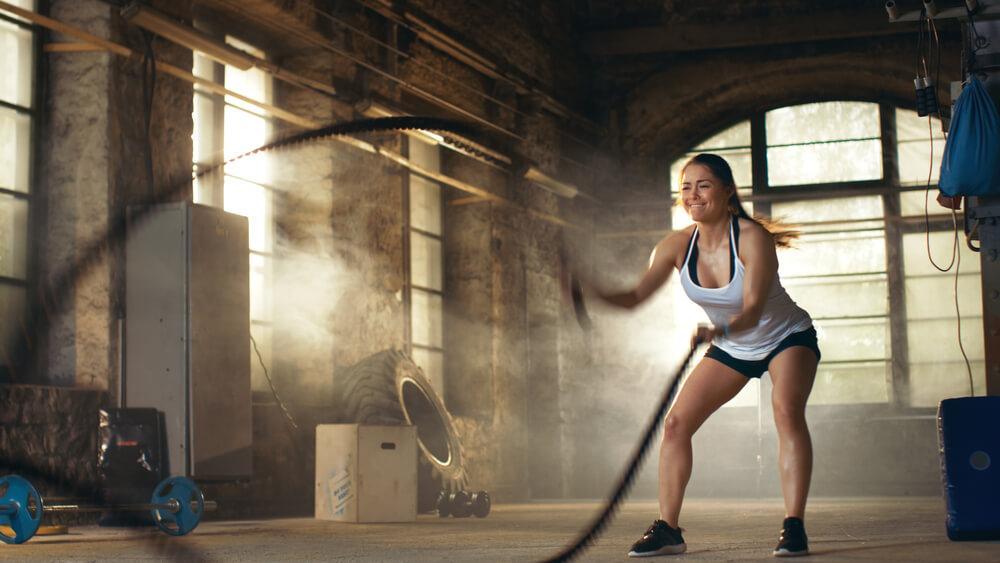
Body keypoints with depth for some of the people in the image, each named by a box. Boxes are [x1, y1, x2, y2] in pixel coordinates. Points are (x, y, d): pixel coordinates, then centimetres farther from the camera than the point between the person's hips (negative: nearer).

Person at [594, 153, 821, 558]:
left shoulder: (752, 238, -29)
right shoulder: (678, 245, -16)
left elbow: (752, 311, -37)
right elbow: (634, 298, -21)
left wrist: (718, 331, -57)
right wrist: (592, 292, -40)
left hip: (787, 338, -5)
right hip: (732, 349, 5)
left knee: (786, 410, -31)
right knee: (676, 423, -5)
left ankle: (794, 527, -28)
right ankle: (668, 530, 3)